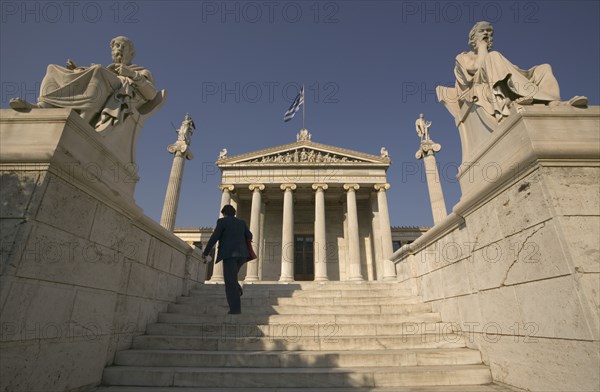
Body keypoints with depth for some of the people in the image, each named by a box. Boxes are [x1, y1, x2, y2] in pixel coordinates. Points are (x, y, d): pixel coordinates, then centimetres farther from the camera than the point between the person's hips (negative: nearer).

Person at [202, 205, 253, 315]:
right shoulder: (241, 222, 18)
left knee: (230, 280, -5)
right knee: (230, 277, 23)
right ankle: (237, 290, -3)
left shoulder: (222, 221, 4)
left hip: (229, 254, -5)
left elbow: (214, 238, -3)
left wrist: (205, 252, 6)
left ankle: (235, 308, -12)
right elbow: (249, 236, 13)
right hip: (241, 254, 5)